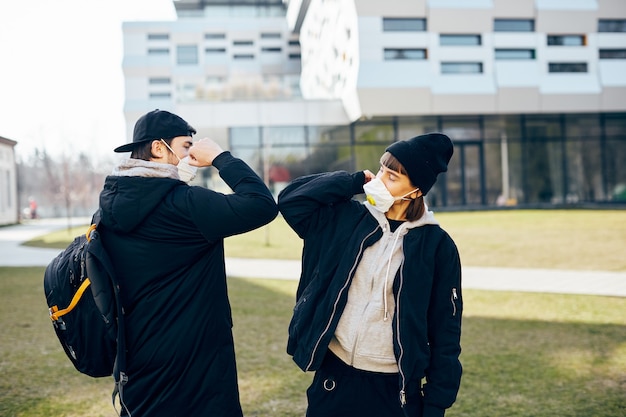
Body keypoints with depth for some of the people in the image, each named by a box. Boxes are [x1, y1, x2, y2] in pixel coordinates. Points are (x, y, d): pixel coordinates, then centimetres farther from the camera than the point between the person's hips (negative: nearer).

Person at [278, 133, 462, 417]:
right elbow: (291, 200, -5)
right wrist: (354, 183, -6)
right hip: (334, 378, 3)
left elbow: (445, 329, -4)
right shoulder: (345, 220, 1)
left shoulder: (436, 244, -7)